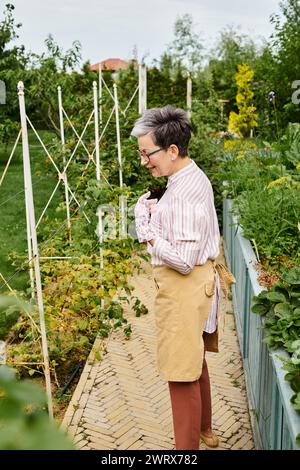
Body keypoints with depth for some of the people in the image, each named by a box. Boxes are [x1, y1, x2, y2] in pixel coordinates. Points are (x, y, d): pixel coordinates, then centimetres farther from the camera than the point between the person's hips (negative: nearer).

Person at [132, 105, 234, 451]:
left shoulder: (186, 192, -24)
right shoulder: (192, 178, 8)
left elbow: (183, 259, -26)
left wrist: (146, 229, -17)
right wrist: (156, 214, 3)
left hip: (184, 288, -11)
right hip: (196, 283, 11)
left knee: (182, 375, 1)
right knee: (195, 362, 24)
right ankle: (204, 430, 43)